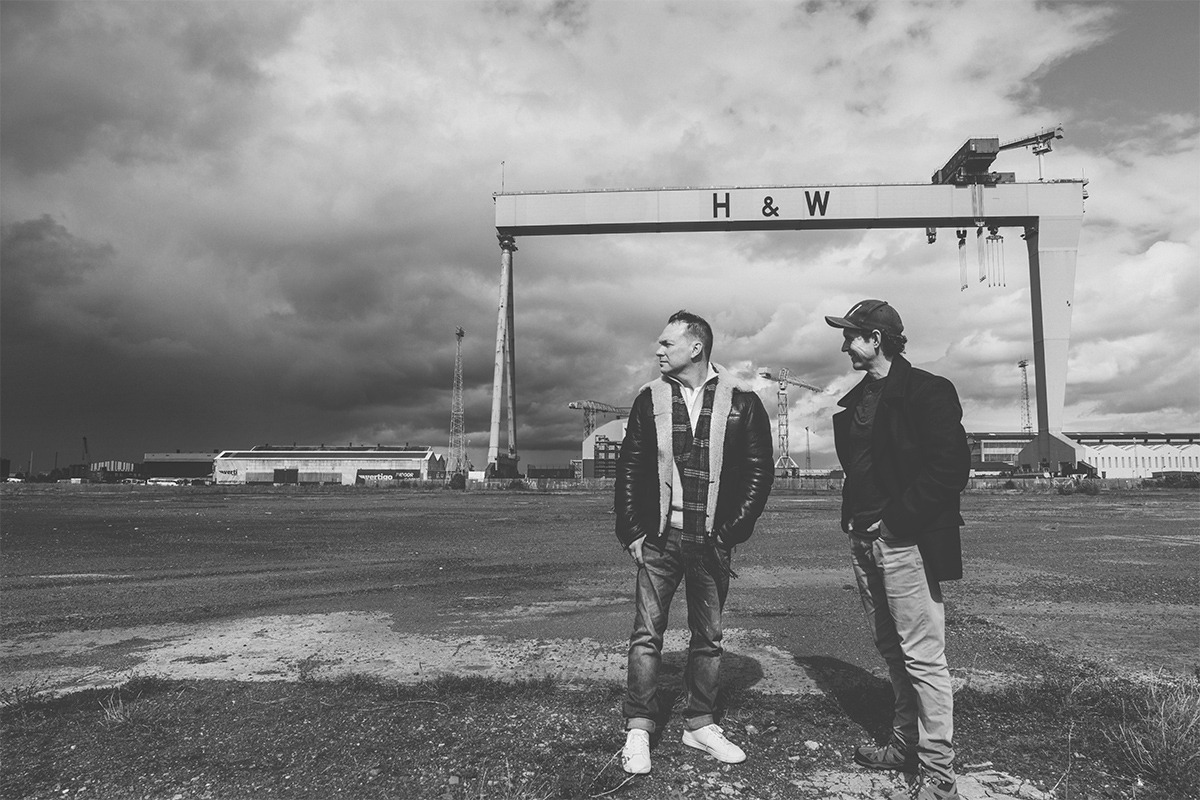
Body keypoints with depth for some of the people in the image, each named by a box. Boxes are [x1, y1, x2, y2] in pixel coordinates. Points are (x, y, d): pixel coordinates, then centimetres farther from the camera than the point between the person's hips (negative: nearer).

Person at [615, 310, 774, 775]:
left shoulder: (741, 401, 0)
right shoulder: (650, 399, 4)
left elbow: (760, 469, 1)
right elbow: (629, 469, 5)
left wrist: (735, 529, -6)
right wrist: (632, 532, -2)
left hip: (712, 543, 0)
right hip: (659, 539, 0)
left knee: (709, 637, 11)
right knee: (646, 634, 1)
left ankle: (700, 725, 25)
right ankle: (638, 729, 13)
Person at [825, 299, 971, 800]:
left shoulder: (926, 391, -8)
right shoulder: (857, 399, 15)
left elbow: (951, 467, -15)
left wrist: (896, 520, -16)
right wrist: (854, 519, 11)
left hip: (906, 541, -8)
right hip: (864, 539, 8)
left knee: (922, 656, -3)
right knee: (891, 651, 16)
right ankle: (906, 745, 29)